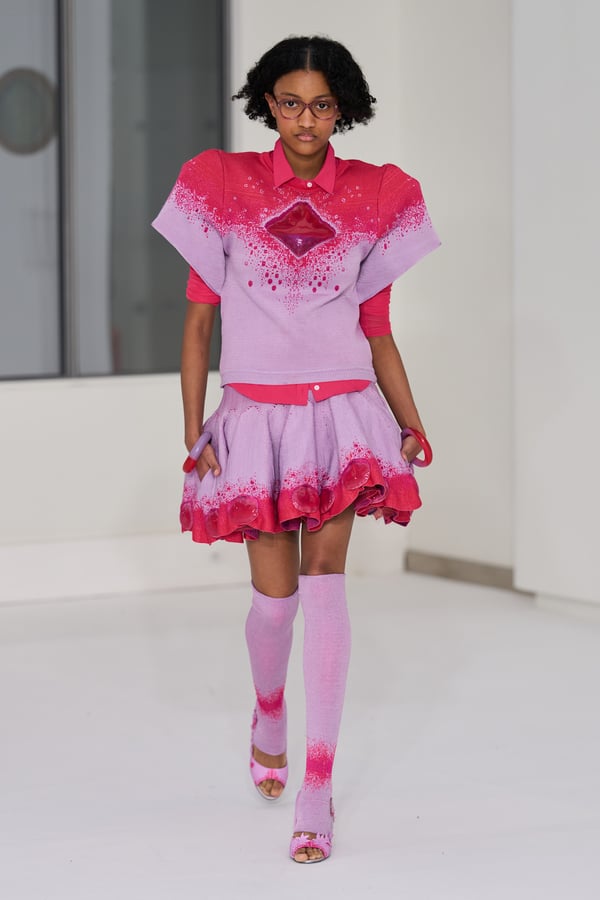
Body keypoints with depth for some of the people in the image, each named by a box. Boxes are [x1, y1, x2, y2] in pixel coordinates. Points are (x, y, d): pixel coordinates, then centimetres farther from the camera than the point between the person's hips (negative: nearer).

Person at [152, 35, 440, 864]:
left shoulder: (376, 197, 4)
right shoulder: (223, 187, 1)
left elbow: (378, 331, 11)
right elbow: (198, 320, 4)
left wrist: (413, 427, 6)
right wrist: (193, 433, -1)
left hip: (342, 413, 0)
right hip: (256, 416, 0)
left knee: (324, 578, -15)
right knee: (275, 596, 3)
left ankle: (317, 787, -12)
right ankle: (269, 711, 38)